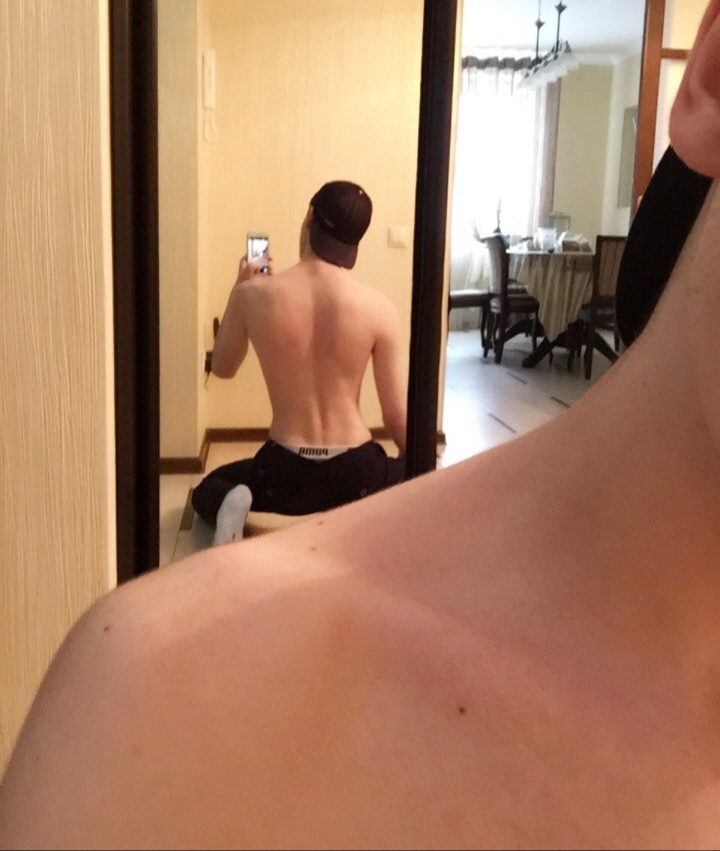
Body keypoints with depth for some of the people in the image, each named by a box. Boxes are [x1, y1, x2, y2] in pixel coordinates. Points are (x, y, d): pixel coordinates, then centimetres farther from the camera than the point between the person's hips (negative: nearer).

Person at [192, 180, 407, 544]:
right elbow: (397, 416, -6)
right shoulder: (379, 307, -10)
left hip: (284, 475, 1)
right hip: (354, 474, -1)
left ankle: (231, 503, -4)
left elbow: (222, 368, 11)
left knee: (208, 489, 31)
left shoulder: (252, 295, -9)